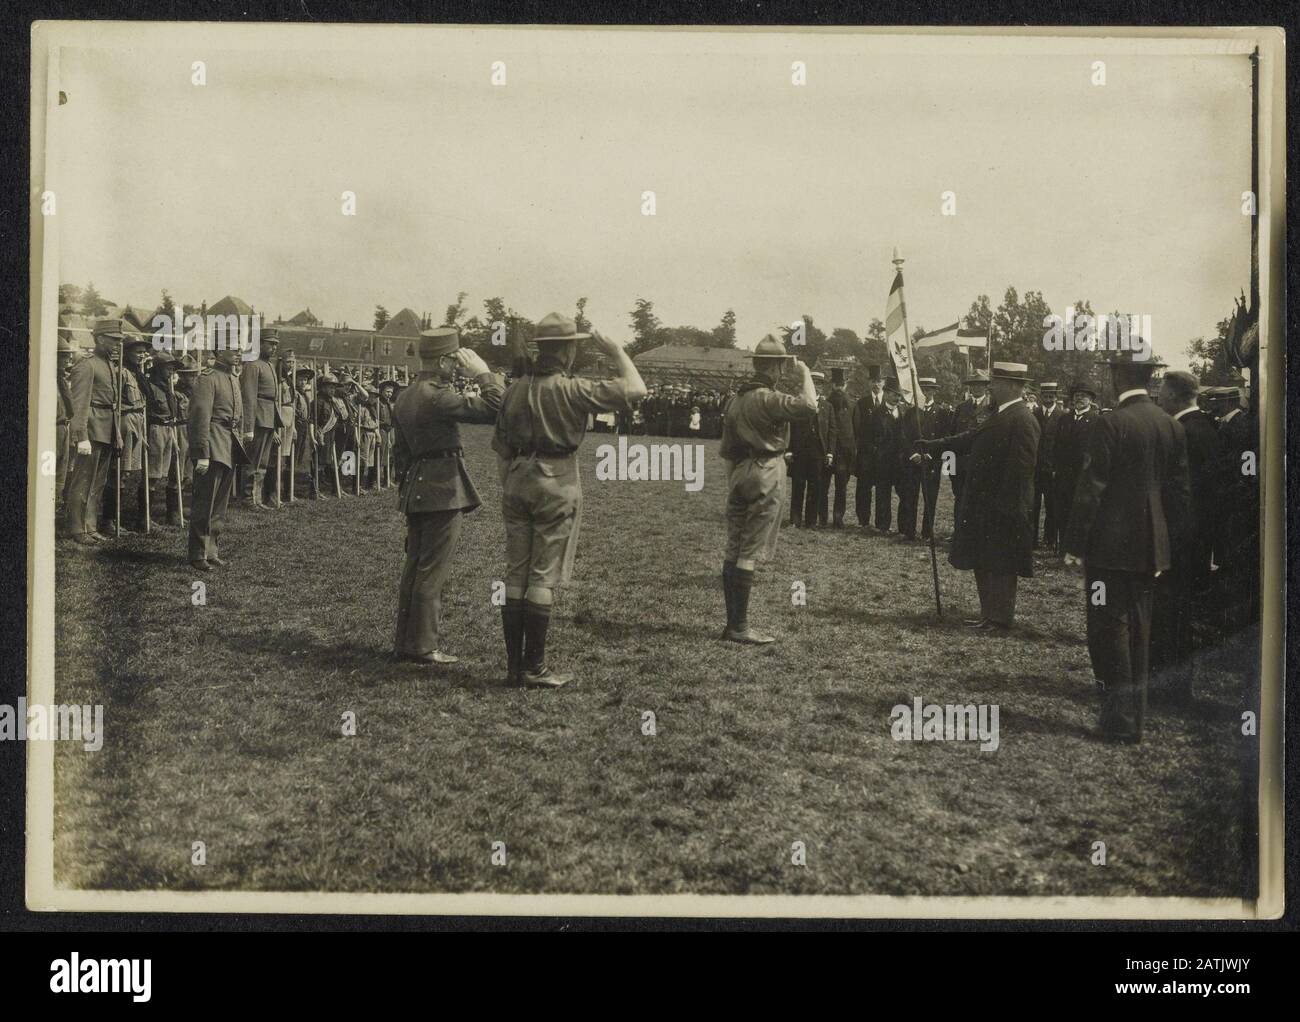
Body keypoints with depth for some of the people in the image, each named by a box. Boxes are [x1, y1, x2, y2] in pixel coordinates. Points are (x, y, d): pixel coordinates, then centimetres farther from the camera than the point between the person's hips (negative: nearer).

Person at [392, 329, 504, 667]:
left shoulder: (404, 398, 12)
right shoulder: (437, 396, -17)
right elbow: (495, 408, -22)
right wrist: (482, 372, -12)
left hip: (415, 489, 9)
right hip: (444, 490, -9)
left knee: (414, 566, 13)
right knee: (434, 570, -4)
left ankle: (405, 642, 18)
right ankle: (425, 646, -1)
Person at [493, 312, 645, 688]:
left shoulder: (515, 389, 7)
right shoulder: (570, 389, -12)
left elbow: (501, 448, 13)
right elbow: (634, 390, -17)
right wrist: (616, 352, -2)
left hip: (516, 481, 6)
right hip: (555, 484, -6)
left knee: (516, 574, 9)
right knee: (544, 576, -1)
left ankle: (514, 665, 12)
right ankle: (534, 668, 1)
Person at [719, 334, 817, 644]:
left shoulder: (738, 398, 13)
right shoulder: (767, 398, -14)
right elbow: (808, 406, -29)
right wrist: (805, 375, -13)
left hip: (739, 476, 9)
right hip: (764, 478, -9)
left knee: (734, 550, 9)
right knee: (750, 553, -7)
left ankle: (733, 623, 14)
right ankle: (740, 627, -5)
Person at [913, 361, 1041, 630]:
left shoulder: (1022, 421, -18)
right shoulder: (1000, 416, 14)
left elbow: (1021, 467, -22)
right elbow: (969, 439, 16)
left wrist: (1005, 506, -23)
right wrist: (931, 447, 11)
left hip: (1002, 509, -10)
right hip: (985, 506, 10)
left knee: (998, 565, 0)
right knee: (983, 563, 16)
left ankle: (1001, 618, 10)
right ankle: (989, 613, 25)